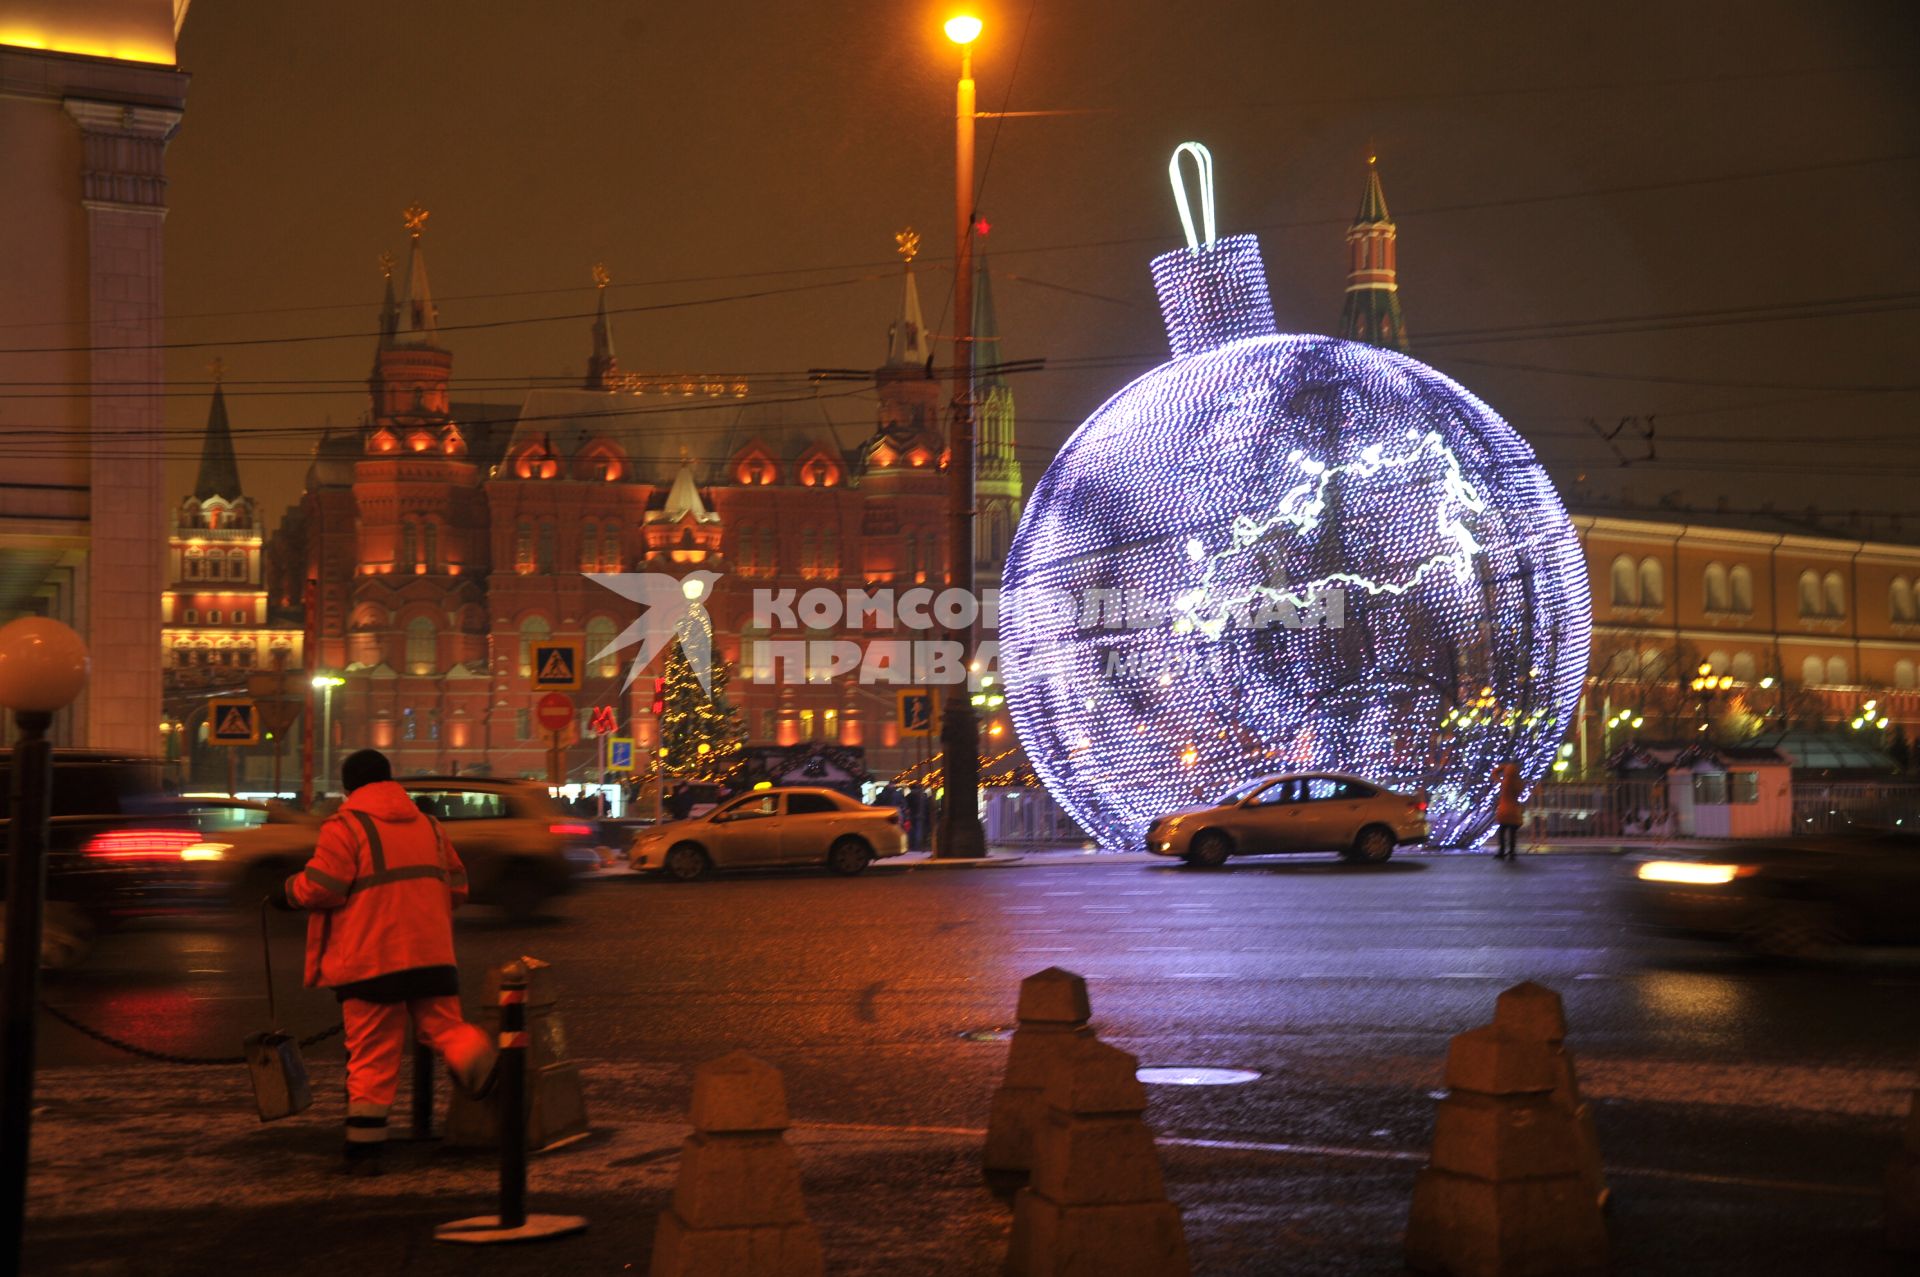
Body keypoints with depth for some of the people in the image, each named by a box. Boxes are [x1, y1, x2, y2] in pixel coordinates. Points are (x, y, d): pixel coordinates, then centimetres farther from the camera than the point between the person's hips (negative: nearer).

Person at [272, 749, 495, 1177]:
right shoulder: (428, 825, 15)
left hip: (369, 961, -4)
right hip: (430, 954, 4)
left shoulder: (345, 827, -4)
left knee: (371, 1054, 2)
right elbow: (456, 886, 17)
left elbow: (320, 887, -11)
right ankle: (482, 1061, -27)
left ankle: (363, 1150, 4)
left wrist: (286, 893, 9)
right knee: (444, 1025, 7)